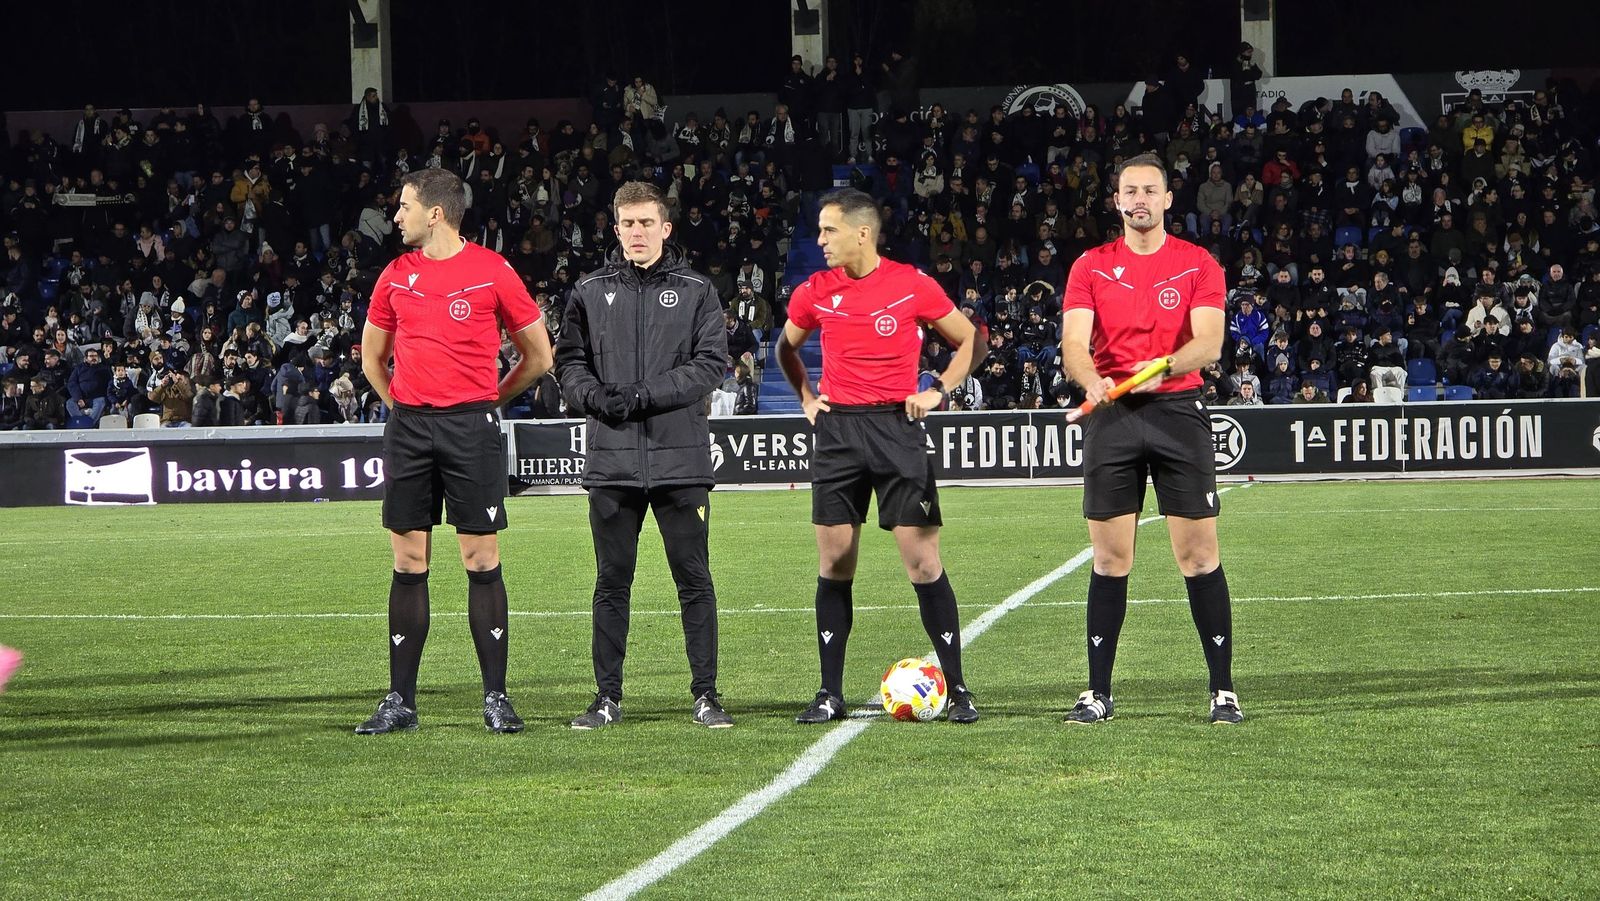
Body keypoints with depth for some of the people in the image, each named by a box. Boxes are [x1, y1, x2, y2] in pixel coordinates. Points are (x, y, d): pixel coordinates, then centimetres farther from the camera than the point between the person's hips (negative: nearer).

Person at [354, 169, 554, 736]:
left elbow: (538, 355, 6)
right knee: (409, 564, 4)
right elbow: (372, 357, 23)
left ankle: (495, 698, 2)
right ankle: (400, 702, 7)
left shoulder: (492, 272, -2)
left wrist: (488, 401, 9)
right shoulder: (397, 275, 9)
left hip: (472, 426, -4)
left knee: (482, 561, -3)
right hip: (408, 426, 4)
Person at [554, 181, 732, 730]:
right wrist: (596, 397, -12)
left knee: (694, 580, 1)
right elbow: (568, 361, 9)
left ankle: (705, 695, 6)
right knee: (612, 582, 6)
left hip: (681, 459, -2)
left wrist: (646, 394, -13)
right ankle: (608, 696, 12)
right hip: (611, 457, 2)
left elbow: (711, 363, -4)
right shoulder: (591, 293, 10)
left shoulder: (696, 292, 5)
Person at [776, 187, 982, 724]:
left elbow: (968, 341, 8)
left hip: (896, 428, -3)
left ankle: (956, 689, 2)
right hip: (836, 430, 3)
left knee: (922, 560, -6)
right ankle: (830, 695, 9)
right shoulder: (815, 292, 5)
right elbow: (787, 348, 24)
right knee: (834, 563, 3)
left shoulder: (913, 286, -4)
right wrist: (806, 398, 12)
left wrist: (939, 391, -3)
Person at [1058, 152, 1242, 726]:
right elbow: (1073, 342, -4)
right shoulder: (1090, 268, 7)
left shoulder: (1199, 265, 4)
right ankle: (1098, 692, 9)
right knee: (1109, 559, 3)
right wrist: (1092, 381, -26)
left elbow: (1208, 342, -8)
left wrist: (1162, 366, -27)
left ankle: (1223, 689, 2)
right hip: (1110, 417, 1)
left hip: (1178, 408, -1)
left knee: (1199, 554, -3)